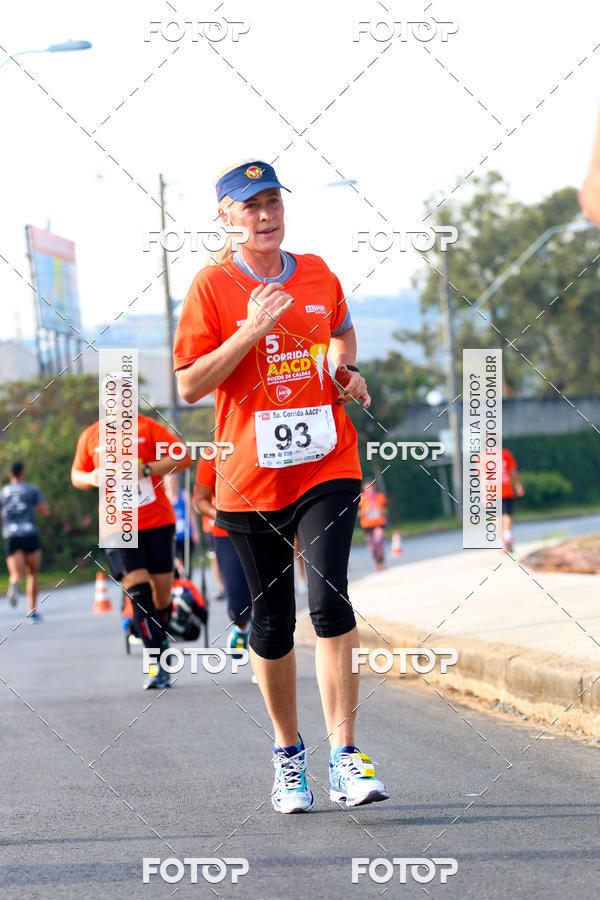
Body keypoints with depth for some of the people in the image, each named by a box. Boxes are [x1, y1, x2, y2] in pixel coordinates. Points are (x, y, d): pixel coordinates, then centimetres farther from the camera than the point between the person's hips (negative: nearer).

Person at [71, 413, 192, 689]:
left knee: (162, 588, 2)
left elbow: (183, 458, -6)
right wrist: (91, 478, -4)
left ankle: (160, 641, 26)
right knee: (137, 589, -14)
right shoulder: (91, 436, 8)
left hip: (158, 521, 0)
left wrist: (145, 470, -17)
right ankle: (158, 663, -14)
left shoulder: (148, 428, 1)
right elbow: (76, 475, 20)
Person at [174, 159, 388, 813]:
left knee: (329, 598, -17)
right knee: (272, 622, 8)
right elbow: (190, 386, -8)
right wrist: (252, 331, -17)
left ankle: (344, 758, -16)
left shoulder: (319, 274, 9)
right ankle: (288, 755, 26)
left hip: (327, 465, 1)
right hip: (251, 478, -1)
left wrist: (348, 371, 8)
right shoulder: (212, 286, -3)